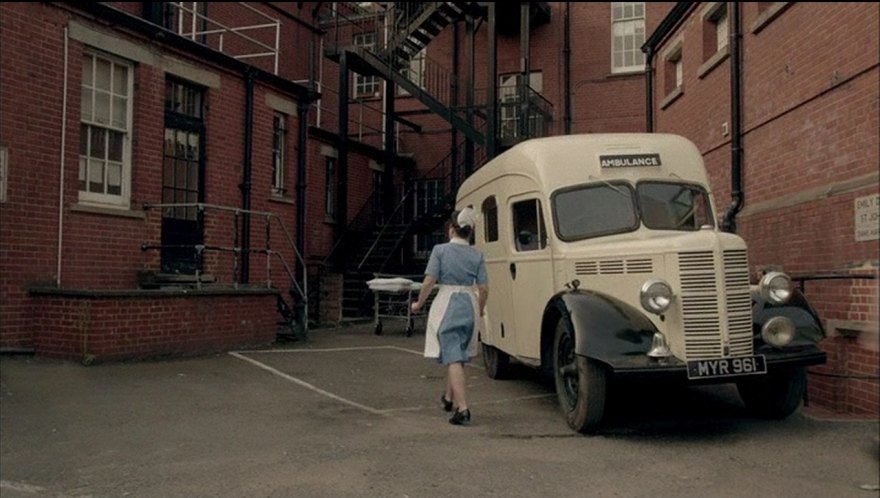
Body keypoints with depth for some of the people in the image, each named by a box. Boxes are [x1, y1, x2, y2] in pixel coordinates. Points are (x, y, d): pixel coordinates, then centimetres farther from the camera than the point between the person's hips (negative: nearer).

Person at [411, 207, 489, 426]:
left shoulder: (440, 250, -7)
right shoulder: (477, 255, 1)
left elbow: (429, 282, -10)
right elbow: (483, 288, 0)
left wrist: (418, 304, 5)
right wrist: (480, 309, 19)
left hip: (446, 305, -4)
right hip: (469, 305, 4)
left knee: (453, 358, -4)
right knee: (458, 354, 21)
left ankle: (462, 407, -13)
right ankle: (449, 397, 37)